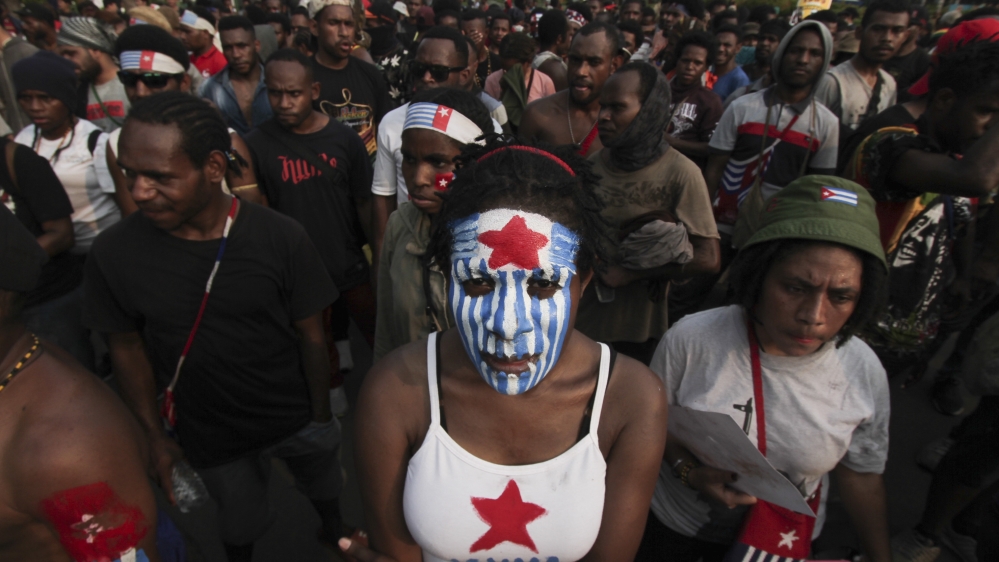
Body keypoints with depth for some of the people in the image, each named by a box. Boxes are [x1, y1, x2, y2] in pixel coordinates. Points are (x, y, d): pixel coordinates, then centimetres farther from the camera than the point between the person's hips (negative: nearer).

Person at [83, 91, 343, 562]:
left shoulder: (281, 238, -23)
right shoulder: (114, 253, -18)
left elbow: (310, 336, -13)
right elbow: (127, 347, -4)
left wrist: (322, 417, -5)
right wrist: (154, 436, -1)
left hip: (299, 422, 0)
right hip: (211, 442, 1)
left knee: (325, 488, 27)